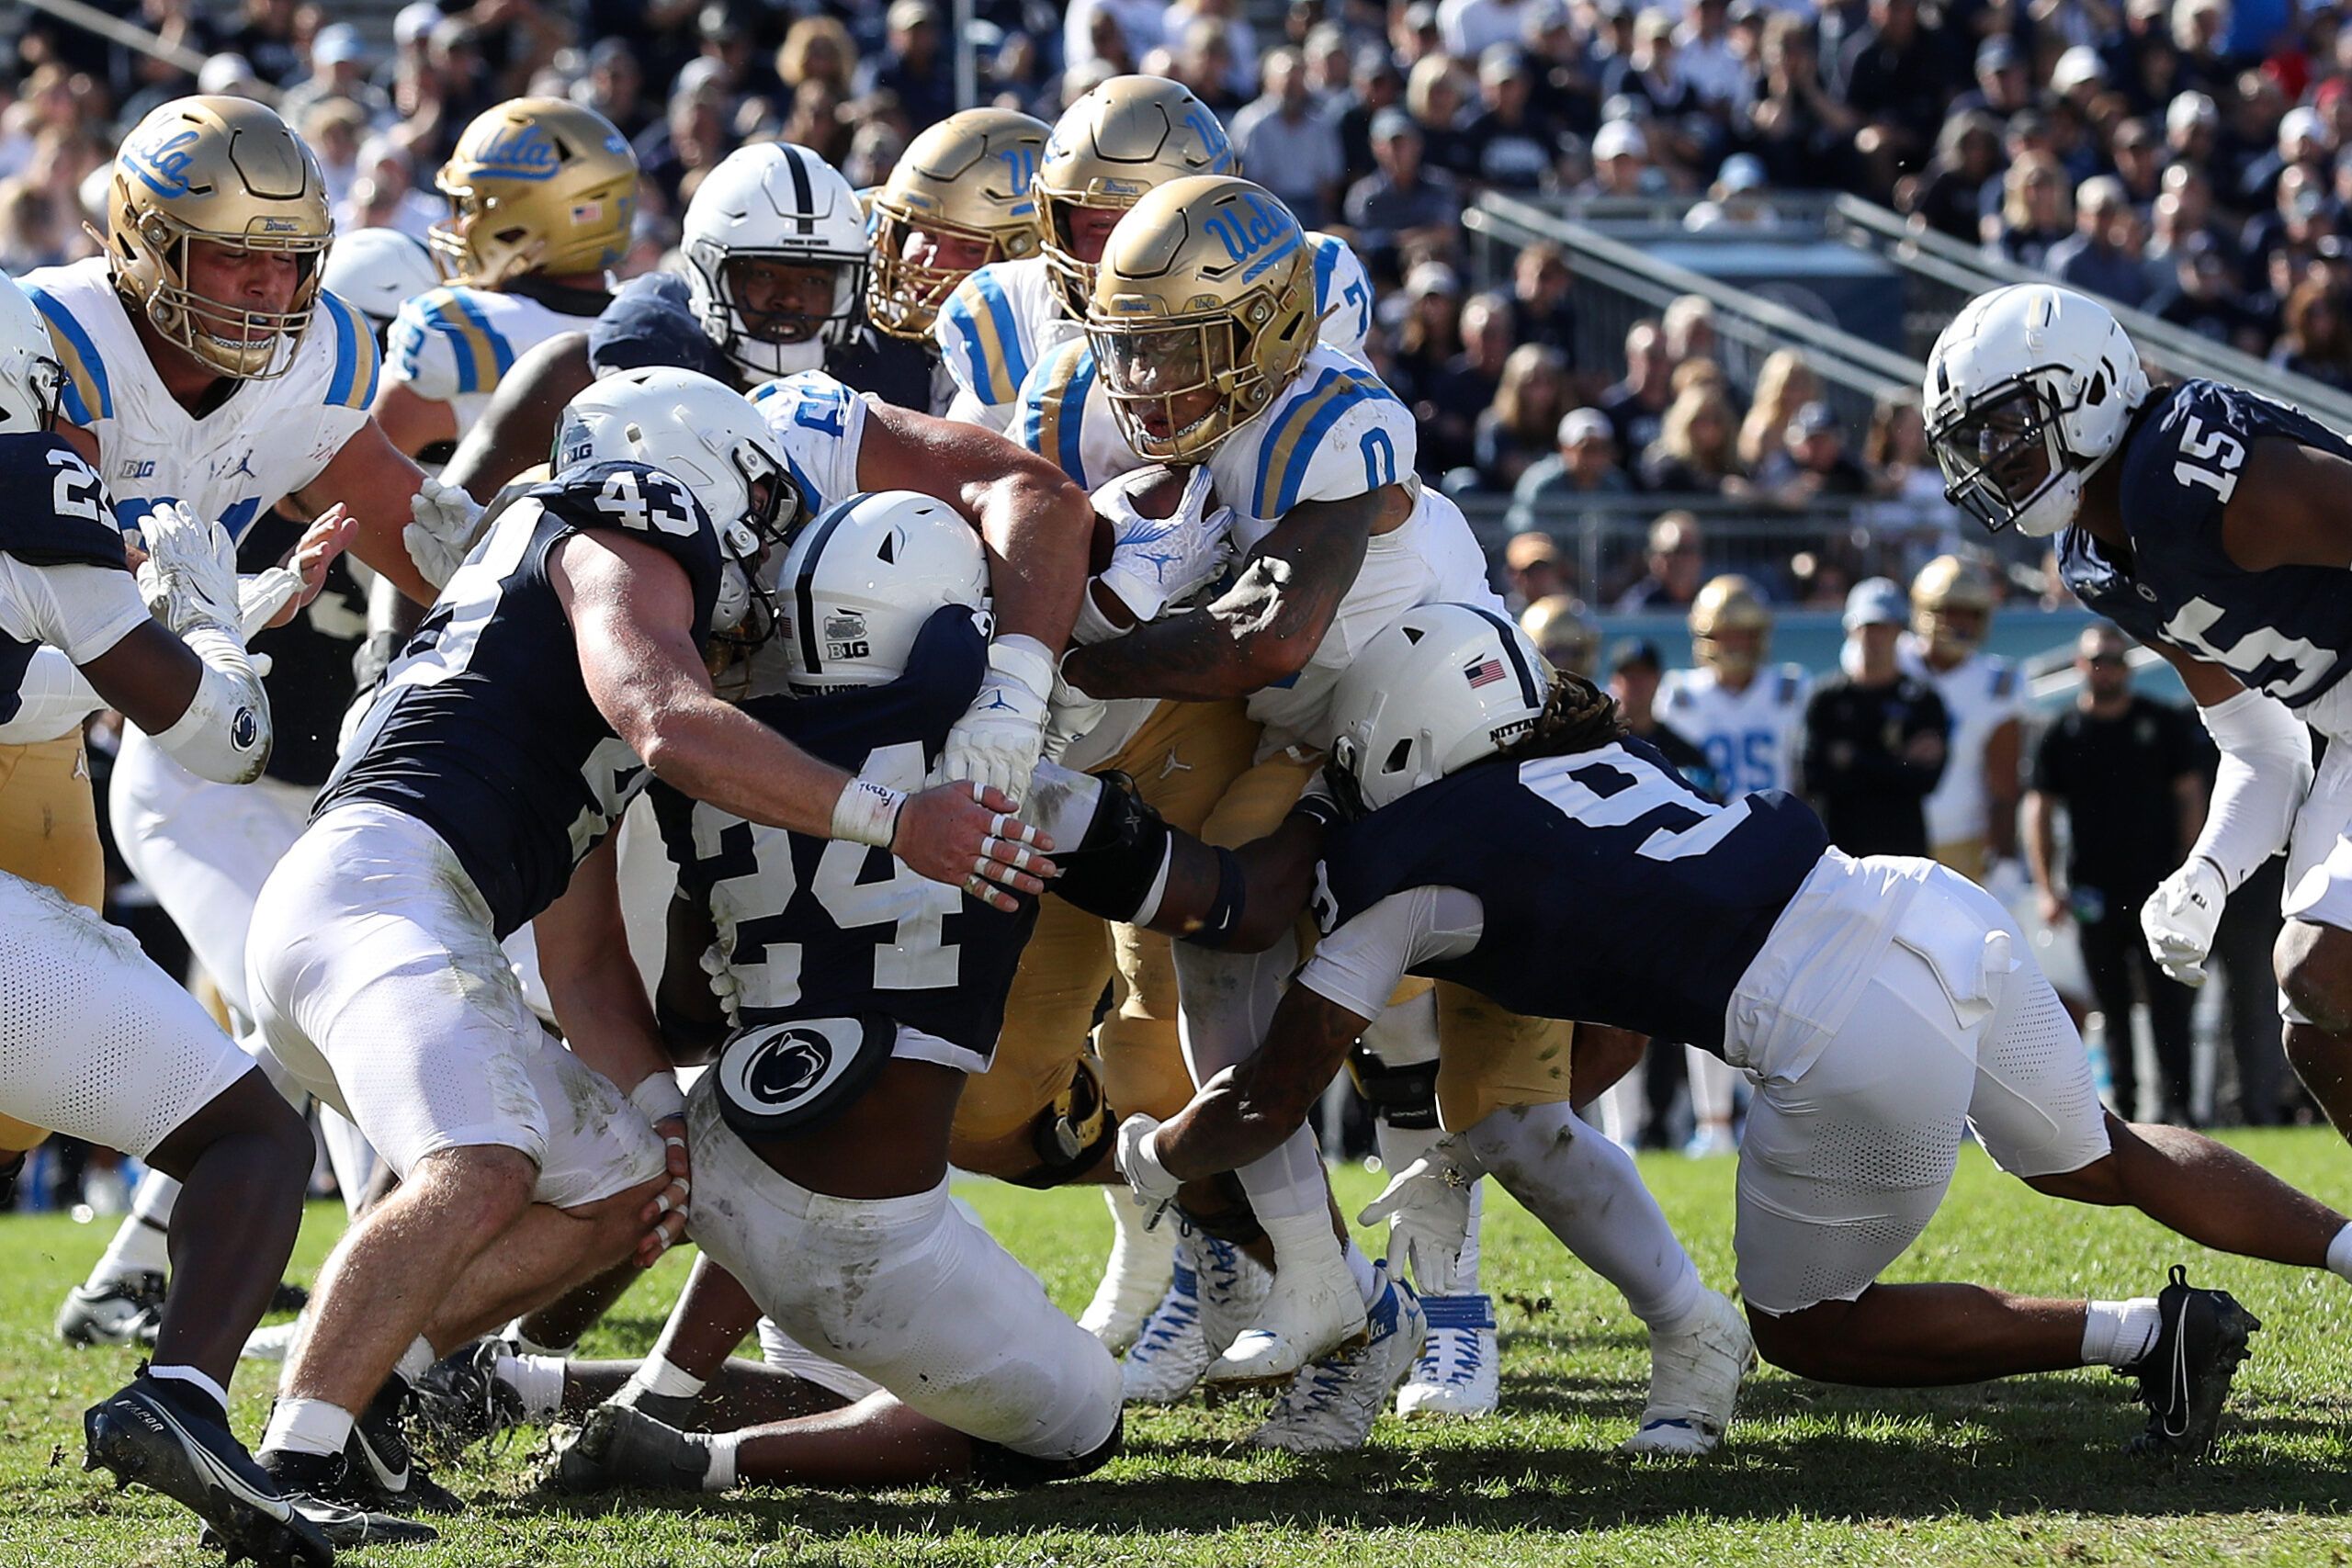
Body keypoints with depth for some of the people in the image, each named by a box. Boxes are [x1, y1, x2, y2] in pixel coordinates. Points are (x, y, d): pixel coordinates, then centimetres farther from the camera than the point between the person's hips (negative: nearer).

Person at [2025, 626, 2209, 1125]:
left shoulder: (2165, 724, 5)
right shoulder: (2062, 735, 7)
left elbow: (2190, 798, 5)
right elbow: (2039, 810, 8)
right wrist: (2046, 888, 0)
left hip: (2157, 887, -1)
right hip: (2094, 892, 2)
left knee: (2168, 1001, -6)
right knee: (2111, 1006, 6)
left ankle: (2174, 1103, -6)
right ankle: (2120, 1102, 12)